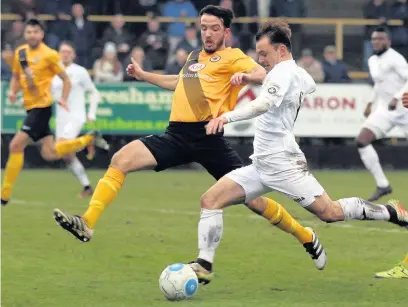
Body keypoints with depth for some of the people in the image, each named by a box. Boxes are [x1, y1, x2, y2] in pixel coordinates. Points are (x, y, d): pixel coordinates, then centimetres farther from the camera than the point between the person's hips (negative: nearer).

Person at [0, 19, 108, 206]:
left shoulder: (49, 55, -8)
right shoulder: (20, 53, 9)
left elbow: (65, 79, 0)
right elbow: (16, 77, 22)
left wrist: (63, 99, -12)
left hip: (41, 107, -7)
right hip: (31, 107, 7)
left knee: (16, 146, -14)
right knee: (49, 154, 10)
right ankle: (89, 139, 28)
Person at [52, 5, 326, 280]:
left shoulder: (231, 57, 2)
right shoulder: (194, 57, 23)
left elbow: (262, 75, -16)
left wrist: (245, 76, -38)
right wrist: (143, 75, 44)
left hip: (207, 136, -6)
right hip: (177, 135, 6)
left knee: (252, 199, -4)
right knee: (121, 159, -16)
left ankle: (306, 237, 19)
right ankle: (87, 224, -18)